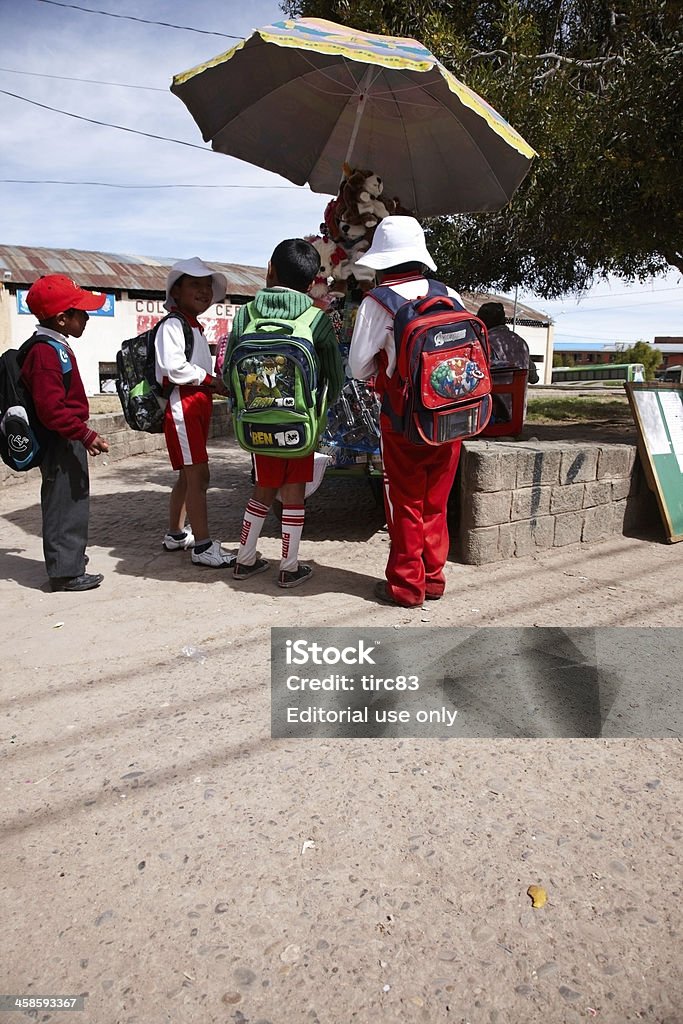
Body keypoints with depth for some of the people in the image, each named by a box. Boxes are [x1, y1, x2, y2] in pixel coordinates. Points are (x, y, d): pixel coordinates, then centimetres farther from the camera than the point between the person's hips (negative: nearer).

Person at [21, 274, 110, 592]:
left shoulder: (55, 348, 12)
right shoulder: (46, 352, -20)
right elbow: (51, 409, -27)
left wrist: (82, 434, 22)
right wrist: (86, 434, -26)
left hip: (66, 441, 10)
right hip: (60, 443, -10)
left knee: (71, 502, 21)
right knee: (64, 504, -1)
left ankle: (68, 556, 36)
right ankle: (66, 571, 9)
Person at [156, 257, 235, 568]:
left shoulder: (196, 328, 21)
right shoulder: (172, 325, -9)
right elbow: (173, 367, -22)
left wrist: (216, 384, 2)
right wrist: (210, 379, -12)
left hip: (199, 404, 10)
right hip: (182, 405, -10)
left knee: (188, 476, 16)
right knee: (198, 477, -11)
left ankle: (176, 534, 28)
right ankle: (203, 546, -7)